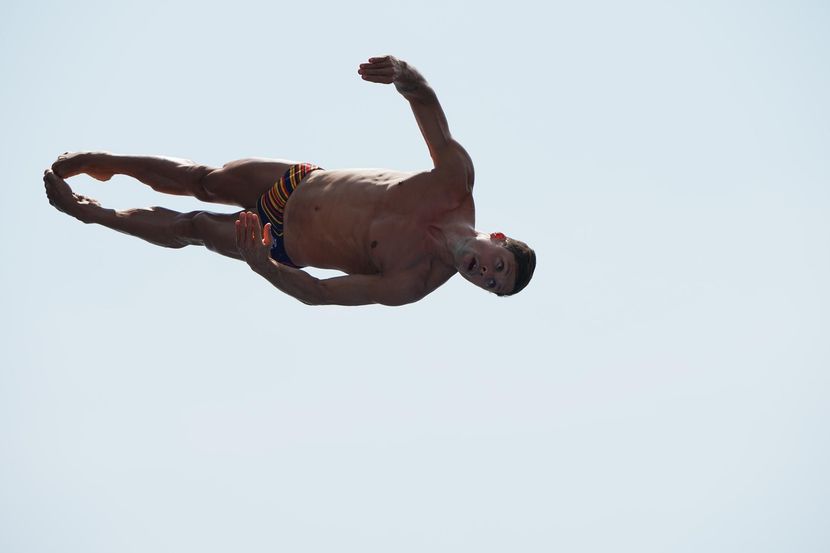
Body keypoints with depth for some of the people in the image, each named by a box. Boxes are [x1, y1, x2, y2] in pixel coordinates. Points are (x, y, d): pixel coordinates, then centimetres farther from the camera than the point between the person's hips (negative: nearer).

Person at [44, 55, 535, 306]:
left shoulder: (412, 286, -31)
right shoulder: (457, 180, -25)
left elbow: (317, 294, -27)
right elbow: (425, 98, -20)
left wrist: (259, 262, -40)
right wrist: (405, 74, -44)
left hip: (288, 248, -2)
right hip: (299, 183, 2)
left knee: (190, 228, 11)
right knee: (201, 179, 13)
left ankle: (88, 211, 37)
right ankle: (101, 161, 42)